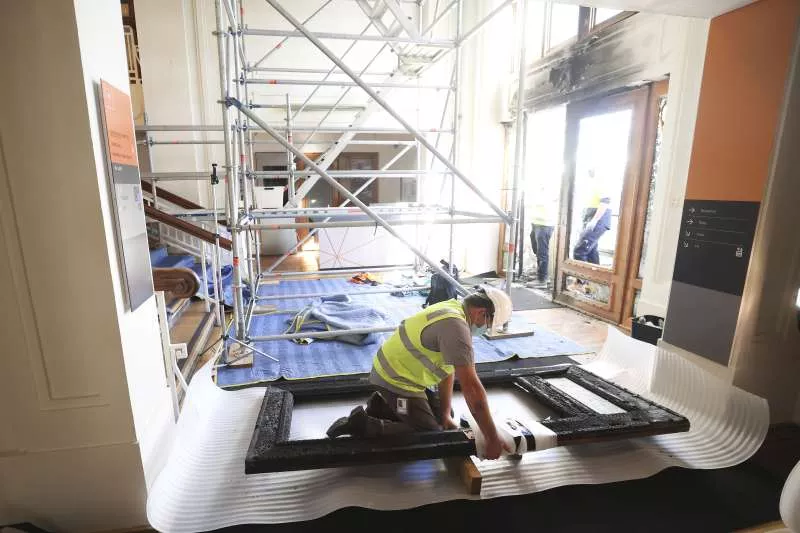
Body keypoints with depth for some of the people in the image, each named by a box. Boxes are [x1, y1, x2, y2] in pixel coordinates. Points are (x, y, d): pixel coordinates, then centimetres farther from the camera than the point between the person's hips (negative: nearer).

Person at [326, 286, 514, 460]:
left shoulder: (453, 309, 4)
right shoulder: (456, 325, -27)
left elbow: (447, 368, 5)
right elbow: (472, 388, -29)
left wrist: (445, 414, 4)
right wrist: (492, 439, -20)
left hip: (396, 370, 10)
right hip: (396, 379, -10)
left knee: (442, 414, 16)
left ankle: (382, 406, 20)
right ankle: (362, 425, -3)